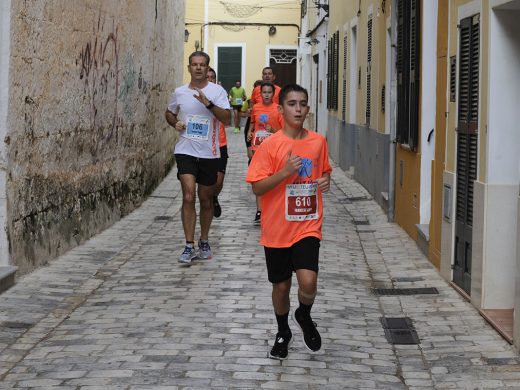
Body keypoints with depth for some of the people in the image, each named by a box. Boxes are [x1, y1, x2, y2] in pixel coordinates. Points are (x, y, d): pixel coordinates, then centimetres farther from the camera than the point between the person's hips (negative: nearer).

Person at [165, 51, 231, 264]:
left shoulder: (217, 91, -3)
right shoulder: (179, 92, 6)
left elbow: (227, 119, -13)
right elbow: (169, 113, 24)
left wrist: (208, 103, -25)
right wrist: (175, 123, 2)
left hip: (209, 153, 0)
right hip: (185, 151, 0)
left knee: (206, 199, 11)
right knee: (189, 196, -14)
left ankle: (204, 241, 30)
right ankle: (189, 246, -11)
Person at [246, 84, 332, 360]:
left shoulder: (318, 142, 1)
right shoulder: (271, 145, -10)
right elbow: (257, 187, -11)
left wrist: (325, 180, -3)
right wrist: (285, 173, -24)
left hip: (308, 226, 1)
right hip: (277, 229, -1)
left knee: (308, 281, -17)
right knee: (281, 285, 11)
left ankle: (304, 316, 16)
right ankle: (283, 333, 37)